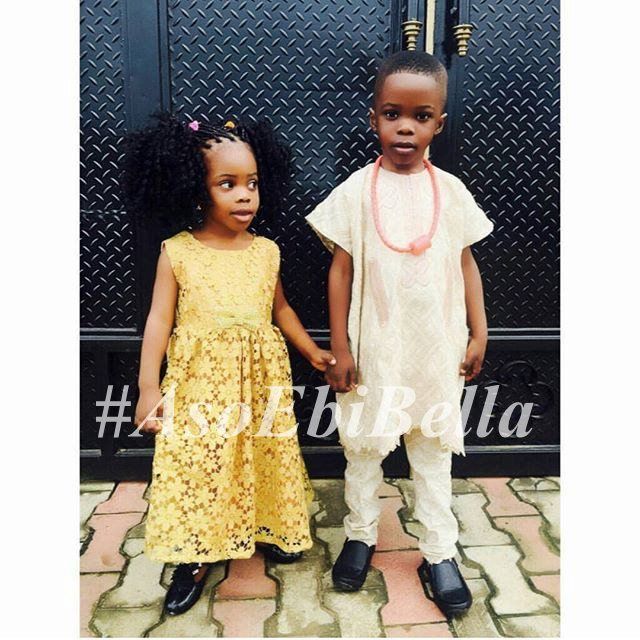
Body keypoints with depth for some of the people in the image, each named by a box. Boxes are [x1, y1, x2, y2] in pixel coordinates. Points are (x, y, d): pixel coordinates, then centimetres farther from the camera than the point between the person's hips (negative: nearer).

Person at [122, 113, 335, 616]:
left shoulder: (266, 250, 0)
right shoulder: (177, 252, -7)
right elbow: (160, 320, -7)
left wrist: (312, 351, 9)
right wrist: (149, 387, -12)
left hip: (261, 377, 3)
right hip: (200, 380, -2)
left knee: (265, 456, 15)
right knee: (197, 464, 7)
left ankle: (269, 529, 41)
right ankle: (197, 555, 29)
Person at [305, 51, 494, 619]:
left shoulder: (450, 190, 1)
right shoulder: (357, 190, -4)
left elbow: (466, 263, 7)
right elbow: (341, 269, -4)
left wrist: (479, 334, 4)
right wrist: (339, 347, -6)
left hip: (436, 348, 2)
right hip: (374, 347, -1)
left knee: (433, 449, 14)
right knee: (363, 445, 14)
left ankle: (440, 552, 31)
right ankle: (361, 535, 36)